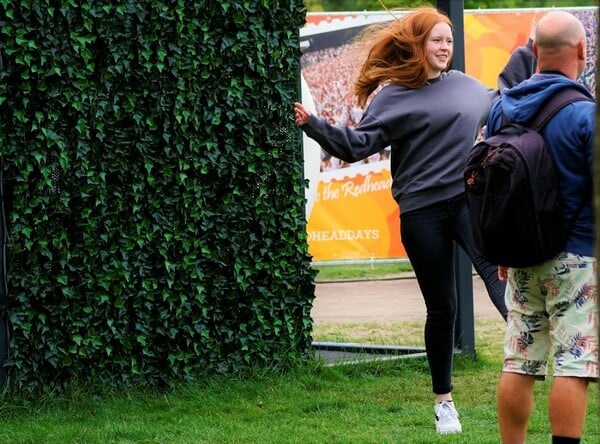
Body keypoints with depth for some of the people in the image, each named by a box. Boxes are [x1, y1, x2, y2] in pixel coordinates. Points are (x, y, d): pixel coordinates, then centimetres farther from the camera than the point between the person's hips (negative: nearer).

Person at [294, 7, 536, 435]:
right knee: (441, 308, 5)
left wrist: (526, 56, 32)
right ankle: (444, 401, 18)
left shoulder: (465, 85, 14)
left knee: (497, 270, -25)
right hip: (422, 211, -3)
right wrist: (316, 126, -20)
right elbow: (358, 143, -6)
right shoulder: (393, 96, -1)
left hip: (472, 201, 3)